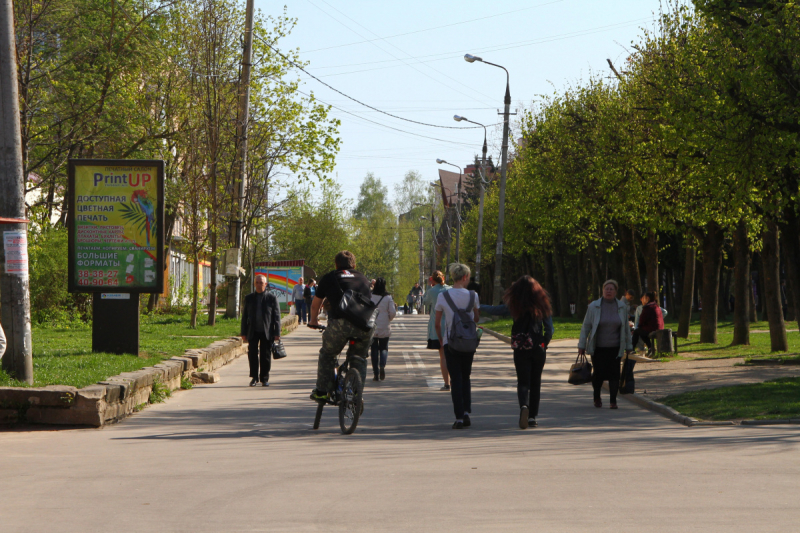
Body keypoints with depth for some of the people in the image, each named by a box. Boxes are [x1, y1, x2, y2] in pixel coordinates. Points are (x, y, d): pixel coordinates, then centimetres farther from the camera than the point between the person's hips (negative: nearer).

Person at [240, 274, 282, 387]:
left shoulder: (272, 298, 2)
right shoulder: (249, 298, 9)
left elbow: (276, 316, 2)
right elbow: (245, 316, 11)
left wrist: (277, 333, -4)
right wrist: (243, 333, 5)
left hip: (267, 332, -2)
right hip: (253, 331, 2)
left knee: (266, 356, 2)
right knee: (252, 354, -2)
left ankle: (265, 378, 11)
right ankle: (254, 377, 9)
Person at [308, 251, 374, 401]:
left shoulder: (329, 278, 21)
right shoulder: (363, 278, 28)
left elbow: (315, 305, 35)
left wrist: (313, 320, 54)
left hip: (340, 323, -2)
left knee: (327, 354, 21)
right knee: (359, 358, 24)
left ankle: (322, 391, 20)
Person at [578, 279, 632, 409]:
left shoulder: (622, 307, 4)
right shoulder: (594, 306, -2)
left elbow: (626, 328, 12)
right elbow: (586, 326, 1)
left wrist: (628, 346, 13)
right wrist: (581, 345, -1)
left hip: (615, 348, 1)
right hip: (598, 348, -1)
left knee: (614, 373, -7)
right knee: (599, 373, -4)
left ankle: (613, 401, -1)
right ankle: (597, 398, 21)